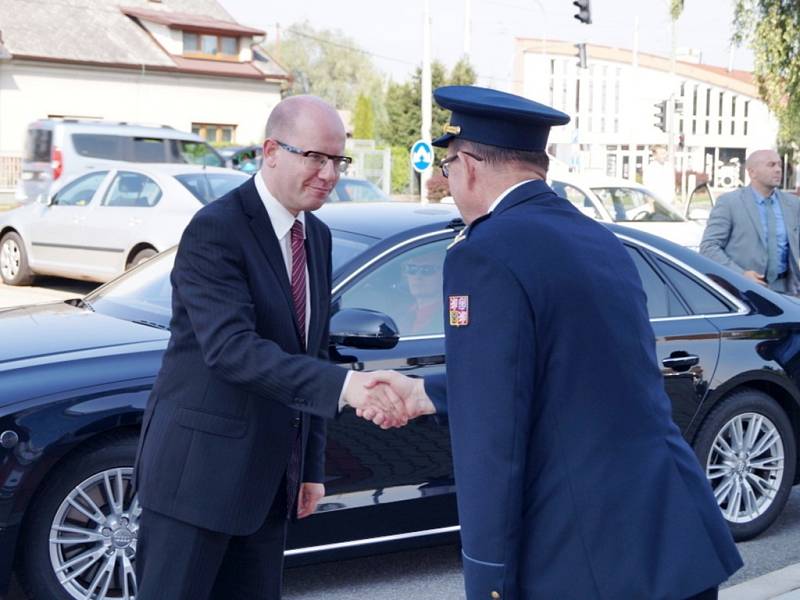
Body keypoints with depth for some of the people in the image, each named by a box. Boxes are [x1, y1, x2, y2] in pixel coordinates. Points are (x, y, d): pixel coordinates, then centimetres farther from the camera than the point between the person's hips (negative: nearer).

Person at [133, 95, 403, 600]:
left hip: (270, 474, 8)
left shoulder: (318, 236, 10)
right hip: (199, 467, -7)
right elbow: (231, 348, -28)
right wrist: (343, 386, -37)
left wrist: (311, 466, 13)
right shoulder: (215, 230, -16)